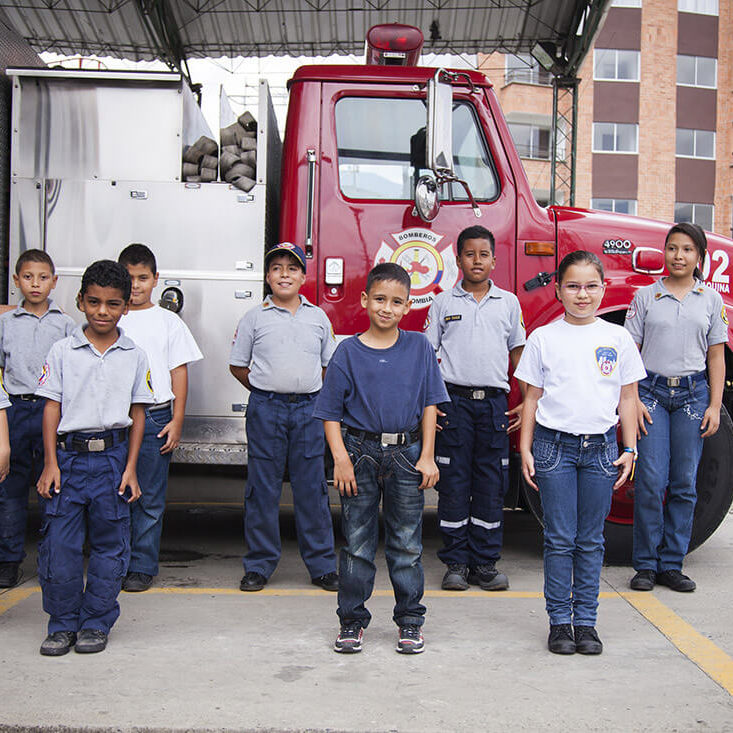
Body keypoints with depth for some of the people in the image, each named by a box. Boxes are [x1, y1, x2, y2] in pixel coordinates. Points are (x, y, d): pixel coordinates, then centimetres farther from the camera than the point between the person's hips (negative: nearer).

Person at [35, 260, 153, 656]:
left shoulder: (134, 355, 4)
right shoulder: (63, 351, 3)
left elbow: (137, 415, 6)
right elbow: (52, 408, 2)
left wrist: (130, 468, 1)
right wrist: (51, 463, -4)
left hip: (112, 456, 1)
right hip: (68, 455, 0)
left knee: (109, 543, 5)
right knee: (59, 543, 0)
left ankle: (96, 623, 19)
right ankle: (62, 624, 15)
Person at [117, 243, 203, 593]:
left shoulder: (168, 322, 6)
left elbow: (179, 372, 4)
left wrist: (176, 422, -3)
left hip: (154, 418, -1)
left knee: (150, 499, 2)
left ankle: (142, 567, 11)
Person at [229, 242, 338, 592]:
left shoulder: (318, 318, 9)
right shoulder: (255, 318, 4)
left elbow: (329, 364, 16)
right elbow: (238, 365, 9)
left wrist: (308, 391, 7)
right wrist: (267, 390, 4)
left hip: (308, 409, 1)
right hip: (266, 409, -1)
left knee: (312, 488, 3)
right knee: (263, 489, 3)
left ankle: (322, 565, 12)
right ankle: (259, 566, 13)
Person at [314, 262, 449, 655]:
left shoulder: (419, 347, 4)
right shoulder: (349, 351, -1)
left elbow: (429, 404, 4)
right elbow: (331, 412, 0)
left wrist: (427, 457, -1)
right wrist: (341, 460, -9)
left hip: (406, 454, 1)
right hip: (360, 452, -1)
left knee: (406, 544, 8)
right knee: (357, 543, 6)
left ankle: (410, 621, 20)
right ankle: (352, 620, 18)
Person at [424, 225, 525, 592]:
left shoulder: (508, 303, 10)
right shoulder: (443, 303, 6)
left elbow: (518, 353, 13)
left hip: (494, 402, 1)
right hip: (454, 400, -1)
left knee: (491, 484, 4)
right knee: (453, 482, 1)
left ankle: (485, 563, 13)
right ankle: (456, 563, 10)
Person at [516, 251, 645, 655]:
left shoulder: (617, 338, 6)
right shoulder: (543, 338, 3)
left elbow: (627, 398, 10)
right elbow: (532, 397, 6)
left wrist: (629, 449, 5)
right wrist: (525, 450, 2)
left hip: (601, 447, 1)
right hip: (554, 444, -1)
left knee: (590, 541, 7)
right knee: (559, 539, 3)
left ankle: (586, 621, 16)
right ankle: (559, 621, 12)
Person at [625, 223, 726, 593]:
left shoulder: (711, 299, 8)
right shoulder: (646, 296, 4)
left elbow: (716, 356, 9)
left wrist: (715, 406, 2)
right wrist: (632, 400, -5)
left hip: (693, 394, 2)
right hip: (652, 391, -2)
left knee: (684, 483, 3)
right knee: (651, 480, -6)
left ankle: (672, 565, 12)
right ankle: (646, 564, 5)